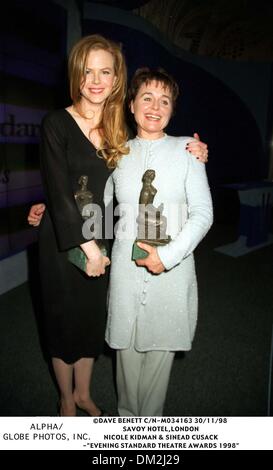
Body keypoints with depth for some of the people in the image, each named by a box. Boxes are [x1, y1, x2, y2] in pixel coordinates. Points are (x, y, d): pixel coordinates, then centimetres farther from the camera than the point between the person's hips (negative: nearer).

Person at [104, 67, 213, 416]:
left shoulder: (187, 150, -1)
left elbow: (203, 213, -6)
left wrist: (168, 255, -15)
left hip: (172, 267, -1)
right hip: (126, 266, 2)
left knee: (161, 347, 10)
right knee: (127, 346, 11)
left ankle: (150, 420, 34)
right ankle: (127, 415, 37)